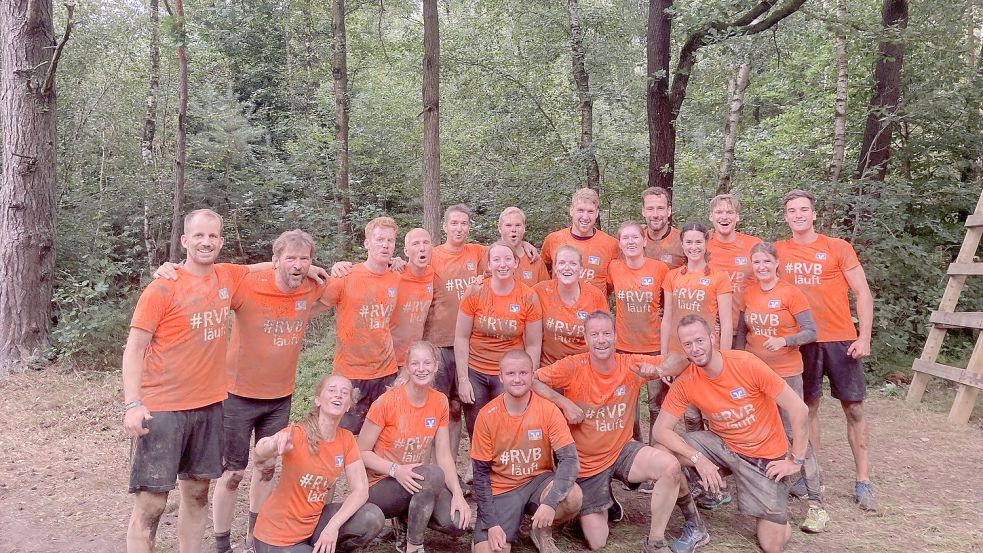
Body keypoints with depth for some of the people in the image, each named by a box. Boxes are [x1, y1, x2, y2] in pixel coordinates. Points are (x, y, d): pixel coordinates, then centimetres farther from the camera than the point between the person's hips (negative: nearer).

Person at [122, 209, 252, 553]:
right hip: (163, 408, -5)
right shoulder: (162, 288, -10)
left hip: (210, 405, 5)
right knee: (150, 503, -3)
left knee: (197, 493, 15)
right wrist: (132, 404, -19)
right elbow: (134, 348, -10)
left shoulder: (229, 278, 5)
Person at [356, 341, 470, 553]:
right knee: (434, 474, -33)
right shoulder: (387, 402, -17)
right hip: (380, 486, -5)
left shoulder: (440, 402, -3)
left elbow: (444, 456, -1)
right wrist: (396, 470, -27)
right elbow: (361, 452, -12)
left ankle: (406, 518, 9)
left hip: (416, 482, 5)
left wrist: (458, 494, -15)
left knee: (457, 523, -20)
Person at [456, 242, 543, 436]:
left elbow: (533, 345, -1)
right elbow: (461, 338, -1)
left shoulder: (529, 298, -6)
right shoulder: (475, 293, -6)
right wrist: (463, 380, -3)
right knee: (476, 434, 7)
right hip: (475, 373, 1)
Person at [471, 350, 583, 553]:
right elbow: (481, 472, -4)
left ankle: (543, 531, 2)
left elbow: (570, 459, -17)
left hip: (538, 481, 1)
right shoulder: (487, 415, -11)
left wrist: (550, 502, -32)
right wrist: (492, 523, -12)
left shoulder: (548, 410, -13)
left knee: (573, 497, -30)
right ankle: (509, 525, 14)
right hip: (501, 490, -1)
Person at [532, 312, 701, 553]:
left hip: (622, 450, 2)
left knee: (670, 466, -28)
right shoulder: (573, 367, -17)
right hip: (587, 463, -1)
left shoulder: (631, 365, -10)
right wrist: (564, 403, -24)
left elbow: (680, 360, -8)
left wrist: (657, 371, -28)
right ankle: (605, 503, 32)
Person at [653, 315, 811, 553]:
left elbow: (799, 410, -19)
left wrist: (796, 461, -15)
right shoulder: (685, 381, -15)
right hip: (722, 445, 3)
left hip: (765, 455, -3)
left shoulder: (746, 364, -24)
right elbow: (660, 429, -15)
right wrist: (698, 458, -27)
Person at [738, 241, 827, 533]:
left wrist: (784, 340, -27)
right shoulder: (749, 294, 4)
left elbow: (811, 332, -11)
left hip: (786, 374, -5)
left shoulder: (791, 293, -10)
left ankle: (816, 503, -1)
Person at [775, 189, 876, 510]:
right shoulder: (778, 251, 4)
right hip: (802, 340, 2)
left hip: (841, 339, -2)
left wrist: (864, 337, -8)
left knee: (853, 409, 2)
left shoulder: (838, 248, -2)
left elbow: (863, 293, -1)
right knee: (809, 407, 8)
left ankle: (863, 483, 10)